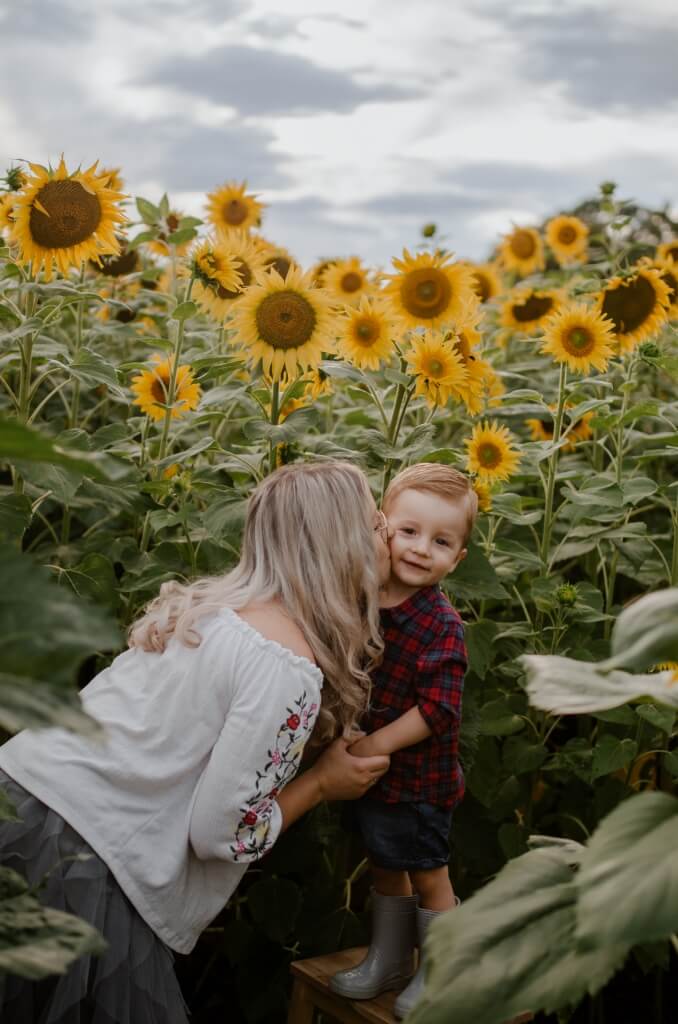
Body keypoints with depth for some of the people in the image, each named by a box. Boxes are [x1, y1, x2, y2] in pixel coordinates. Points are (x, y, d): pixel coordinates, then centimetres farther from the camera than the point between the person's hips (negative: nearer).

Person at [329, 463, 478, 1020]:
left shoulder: (442, 626, -23)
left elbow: (437, 710, -25)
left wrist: (378, 744, -25)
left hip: (419, 779, -6)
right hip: (369, 769, 6)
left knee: (428, 874, 11)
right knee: (384, 865, 23)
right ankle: (389, 959, 42)